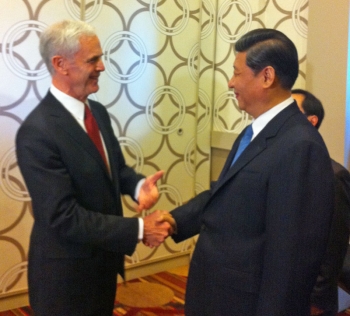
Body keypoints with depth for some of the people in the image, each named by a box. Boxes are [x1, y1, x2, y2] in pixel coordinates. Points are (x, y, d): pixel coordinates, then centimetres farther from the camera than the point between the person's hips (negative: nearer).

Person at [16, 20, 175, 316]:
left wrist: (138, 185, -13)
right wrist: (138, 229, -24)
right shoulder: (37, 132, -26)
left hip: (104, 259, 8)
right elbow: (64, 216, -27)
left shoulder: (97, 111, 0)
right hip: (66, 272, -7)